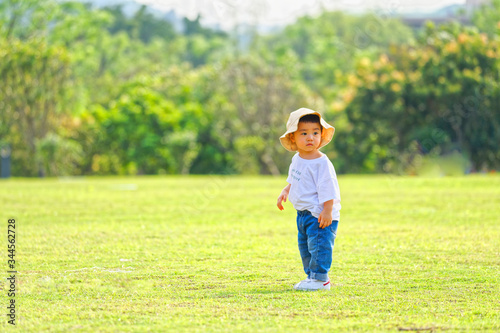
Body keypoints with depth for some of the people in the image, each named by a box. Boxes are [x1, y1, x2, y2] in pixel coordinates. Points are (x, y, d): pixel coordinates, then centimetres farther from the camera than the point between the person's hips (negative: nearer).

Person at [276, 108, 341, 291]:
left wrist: (327, 211, -22)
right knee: (304, 246, 15)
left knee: (318, 244, -9)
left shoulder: (322, 163, -18)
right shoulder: (297, 159, 7)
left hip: (320, 214, -9)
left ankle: (319, 278, -3)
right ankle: (312, 276, 25)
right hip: (303, 213, 9)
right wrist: (285, 191, 13)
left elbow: (328, 190, -19)